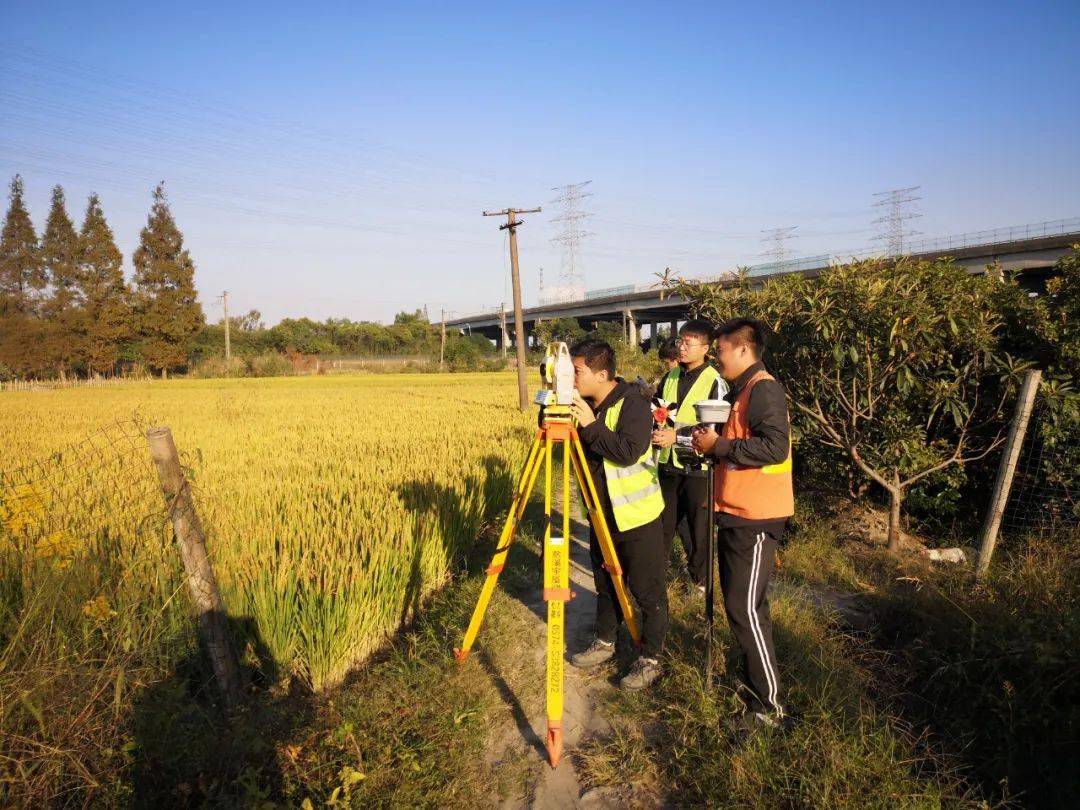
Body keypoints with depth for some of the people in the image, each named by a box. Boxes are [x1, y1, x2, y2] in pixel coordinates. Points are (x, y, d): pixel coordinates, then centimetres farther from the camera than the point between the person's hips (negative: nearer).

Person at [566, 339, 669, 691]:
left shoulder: (633, 402, -19)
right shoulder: (585, 406, 4)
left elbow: (629, 451, -30)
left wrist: (591, 426, -30)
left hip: (636, 515, -8)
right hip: (602, 513, 8)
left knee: (647, 590, 4)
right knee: (605, 582, 21)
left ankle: (650, 659, 19)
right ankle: (604, 641, 38)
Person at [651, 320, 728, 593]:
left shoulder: (714, 382, -10)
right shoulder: (670, 377, 9)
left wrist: (678, 434, -23)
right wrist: (655, 431, -3)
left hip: (697, 466, -5)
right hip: (667, 463, 5)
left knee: (698, 525, 8)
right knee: (663, 522, 14)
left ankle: (699, 577, 25)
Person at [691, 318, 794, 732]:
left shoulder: (763, 389, -15)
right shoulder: (744, 389, 16)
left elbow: (774, 447, -26)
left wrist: (718, 445, -19)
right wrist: (712, 441, 8)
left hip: (756, 516, -10)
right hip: (737, 512, 11)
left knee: (745, 608, -7)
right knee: (740, 604, 17)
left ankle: (768, 705, 3)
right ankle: (754, 683, 30)